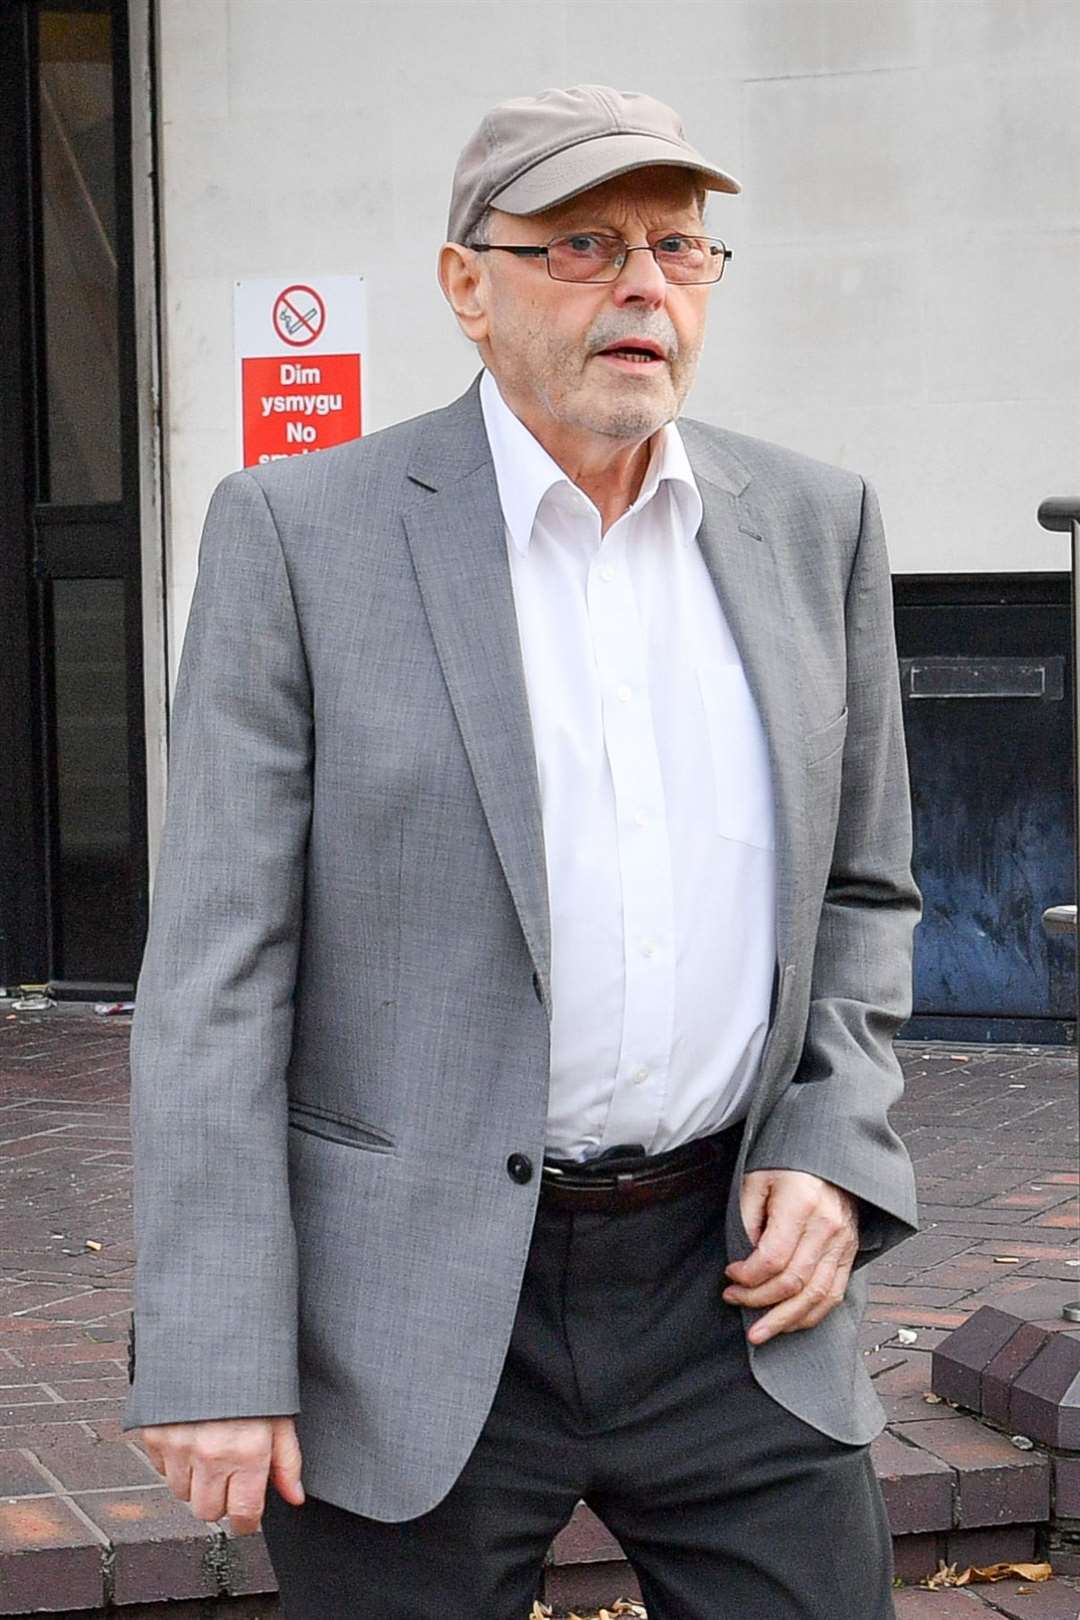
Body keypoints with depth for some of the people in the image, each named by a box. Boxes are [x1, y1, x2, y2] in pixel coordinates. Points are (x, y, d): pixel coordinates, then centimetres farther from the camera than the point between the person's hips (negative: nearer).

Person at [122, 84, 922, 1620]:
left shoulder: (814, 521, 6)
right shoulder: (300, 531, -5)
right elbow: (215, 961, -8)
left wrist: (830, 1148, -1)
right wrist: (214, 1357, -13)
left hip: (728, 1276, 3)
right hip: (410, 1310, -3)